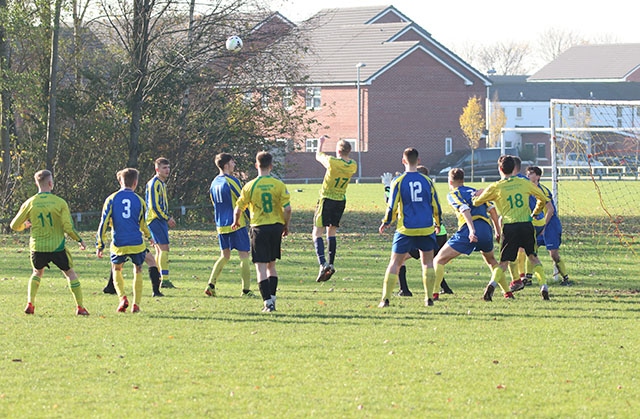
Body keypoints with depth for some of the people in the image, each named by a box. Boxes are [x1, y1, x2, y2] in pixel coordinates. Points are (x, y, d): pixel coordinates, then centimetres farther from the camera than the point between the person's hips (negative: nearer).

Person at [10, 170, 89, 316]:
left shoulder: (30, 203, -3)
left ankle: (30, 304, 13)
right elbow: (68, 228, -10)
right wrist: (79, 240, 7)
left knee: (37, 273, 27)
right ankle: (80, 307, 9)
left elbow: (15, 225, 4)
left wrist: (25, 225, 27)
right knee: (71, 274, 14)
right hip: (57, 246, -2)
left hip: (37, 247, 2)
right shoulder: (60, 202, -8)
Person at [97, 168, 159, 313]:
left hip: (118, 245, 0)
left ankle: (122, 298, 0)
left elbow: (104, 223, -2)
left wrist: (100, 245, 3)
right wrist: (149, 237, 38)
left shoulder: (112, 199, 1)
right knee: (138, 271, 20)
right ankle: (136, 304, 12)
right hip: (137, 244, 0)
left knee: (116, 270, 22)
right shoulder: (139, 200, 5)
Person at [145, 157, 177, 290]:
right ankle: (165, 279, -19)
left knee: (159, 249, 13)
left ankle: (157, 279, 18)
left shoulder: (162, 183, 17)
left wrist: (168, 217, 15)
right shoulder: (154, 183, -14)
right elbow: (154, 205, -19)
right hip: (155, 219, -10)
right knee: (164, 248, -15)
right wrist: (167, 219, -15)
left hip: (161, 220, 10)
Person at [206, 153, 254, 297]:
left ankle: (211, 285, 7)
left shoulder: (214, 183, 11)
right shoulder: (232, 181, -12)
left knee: (224, 256, 17)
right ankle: (246, 289, -4)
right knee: (244, 255, -2)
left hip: (221, 226, 7)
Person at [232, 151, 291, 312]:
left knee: (260, 267, -1)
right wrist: (286, 226, 9)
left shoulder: (250, 186, -6)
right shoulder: (279, 185, -4)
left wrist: (236, 222, 21)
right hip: (276, 227, 2)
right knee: (271, 265, 18)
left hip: (259, 228, -2)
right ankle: (272, 298, 17)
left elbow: (238, 209, -1)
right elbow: (287, 209, -8)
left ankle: (268, 301, -11)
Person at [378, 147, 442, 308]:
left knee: (394, 263, 5)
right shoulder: (427, 181, 2)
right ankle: (429, 298, 8)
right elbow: (436, 206, 8)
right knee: (428, 262, 15)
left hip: (406, 229, -2)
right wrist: (438, 223, 24)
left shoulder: (398, 182, -5)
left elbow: (392, 207, -5)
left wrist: (385, 223, 13)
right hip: (426, 229, 2)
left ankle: (385, 299, -1)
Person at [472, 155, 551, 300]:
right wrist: (535, 213, 39)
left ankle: (492, 283, -20)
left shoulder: (495, 187, 2)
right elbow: (542, 199, 23)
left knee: (504, 262, 5)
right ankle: (544, 287, 5)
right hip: (526, 224, 1)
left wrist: (478, 195, 35)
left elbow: (476, 202, 12)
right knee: (533, 257, 18)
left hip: (509, 226, -1)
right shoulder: (524, 183, 10)